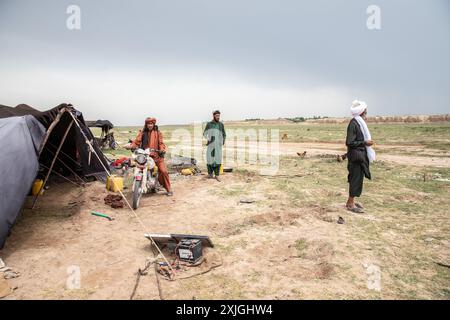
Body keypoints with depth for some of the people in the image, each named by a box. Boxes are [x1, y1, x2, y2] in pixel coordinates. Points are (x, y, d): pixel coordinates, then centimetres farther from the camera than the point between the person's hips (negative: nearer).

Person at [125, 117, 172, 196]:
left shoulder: (157, 132, 9)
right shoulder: (142, 132, 9)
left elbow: (161, 143, 2)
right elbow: (137, 141, 0)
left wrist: (162, 150, -18)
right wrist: (131, 146, -18)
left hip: (156, 155, -1)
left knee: (163, 171, -11)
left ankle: (168, 189, 2)